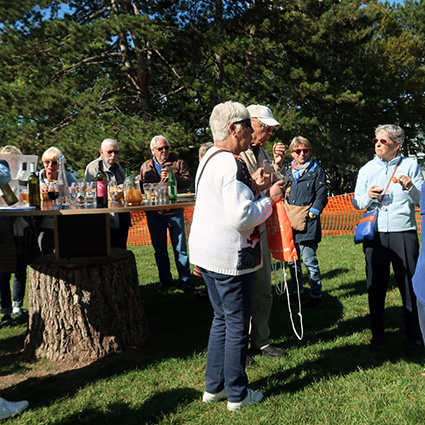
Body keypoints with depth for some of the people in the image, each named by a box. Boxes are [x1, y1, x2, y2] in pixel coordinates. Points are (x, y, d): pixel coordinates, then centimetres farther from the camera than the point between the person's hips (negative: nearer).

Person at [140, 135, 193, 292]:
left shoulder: (178, 163, 4)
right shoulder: (145, 166, 11)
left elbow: (188, 182, -6)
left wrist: (173, 177, -19)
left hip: (174, 212, -3)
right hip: (154, 214, 3)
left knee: (180, 249, 2)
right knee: (159, 249, 12)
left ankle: (185, 280, 13)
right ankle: (165, 280, 25)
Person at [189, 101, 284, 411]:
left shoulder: (209, 158, 12)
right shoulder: (232, 164, -20)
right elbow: (241, 217, -26)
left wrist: (251, 188, 10)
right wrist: (269, 198, -13)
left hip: (206, 251, 10)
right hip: (230, 256, -10)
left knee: (222, 318, 20)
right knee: (238, 325, 5)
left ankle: (214, 387, 30)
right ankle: (237, 395, 19)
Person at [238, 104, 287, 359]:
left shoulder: (262, 153, 13)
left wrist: (277, 166, 1)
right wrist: (254, 182, -22)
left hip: (259, 230, 8)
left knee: (263, 290, 15)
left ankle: (261, 341, 31)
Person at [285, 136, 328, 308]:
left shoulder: (317, 170, 2)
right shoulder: (289, 171, 17)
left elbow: (321, 196, -3)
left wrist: (312, 213, -13)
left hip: (307, 223, -6)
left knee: (309, 261, -4)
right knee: (292, 260, 11)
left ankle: (316, 295, 8)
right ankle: (297, 291, 25)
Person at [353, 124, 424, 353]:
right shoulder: (366, 169, 12)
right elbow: (356, 203, 11)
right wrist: (368, 196, -9)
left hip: (404, 233, -2)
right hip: (374, 234, 2)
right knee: (375, 287, 8)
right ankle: (377, 335, 22)